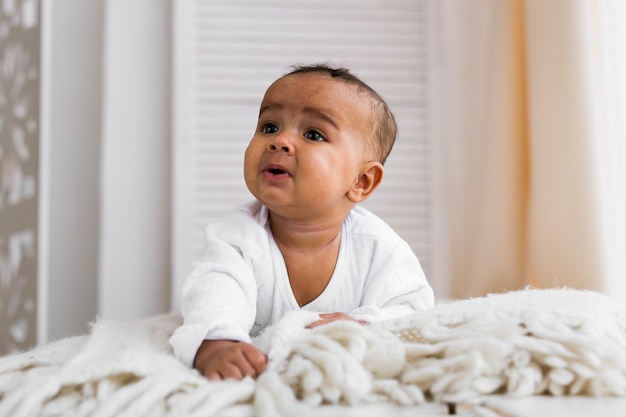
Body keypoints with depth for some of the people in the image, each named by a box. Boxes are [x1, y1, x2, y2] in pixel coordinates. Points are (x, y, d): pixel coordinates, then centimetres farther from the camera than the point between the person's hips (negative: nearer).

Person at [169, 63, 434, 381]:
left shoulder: (377, 248, -13)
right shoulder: (237, 237, -17)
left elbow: (414, 307, -10)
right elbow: (215, 292, -35)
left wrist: (362, 326, -31)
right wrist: (215, 346, -59)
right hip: (260, 375, 0)